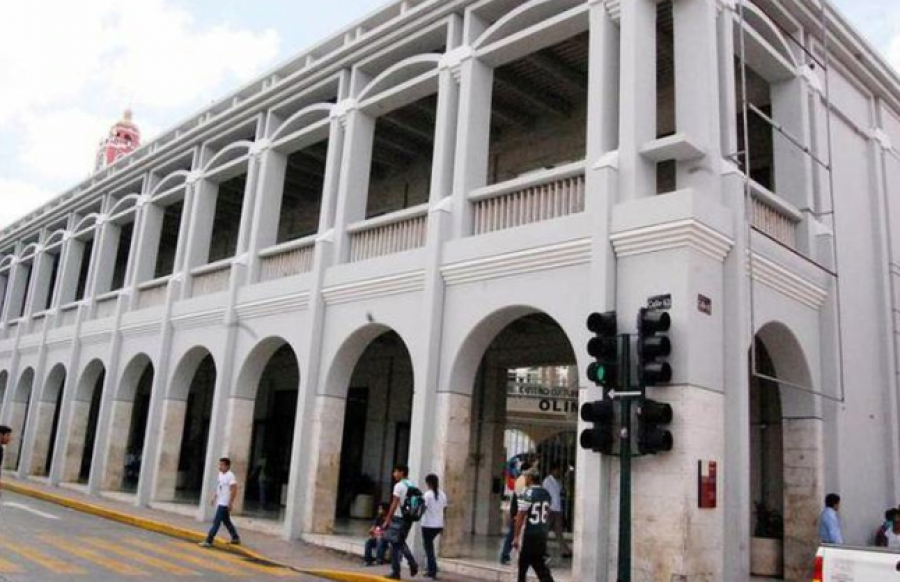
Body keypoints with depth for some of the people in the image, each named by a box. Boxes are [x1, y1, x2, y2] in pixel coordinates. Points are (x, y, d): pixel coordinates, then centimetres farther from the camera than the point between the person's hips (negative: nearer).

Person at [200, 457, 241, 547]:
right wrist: (214, 498, 19)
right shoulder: (220, 474, 10)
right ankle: (236, 538, 27)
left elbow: (234, 490, -20)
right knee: (226, 521, 17)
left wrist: (230, 503, -21)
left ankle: (209, 541, -5)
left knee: (216, 522, -8)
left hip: (225, 503, -9)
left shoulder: (230, 476, -18)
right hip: (220, 502, 10)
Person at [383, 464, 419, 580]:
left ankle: (395, 572, 5)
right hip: (409, 519, 7)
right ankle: (412, 564, 9)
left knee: (395, 545, 2)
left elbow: (394, 505, -14)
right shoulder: (414, 486, 10)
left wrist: (387, 520, -10)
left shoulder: (399, 486, -12)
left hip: (398, 518, -7)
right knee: (401, 542, 22)